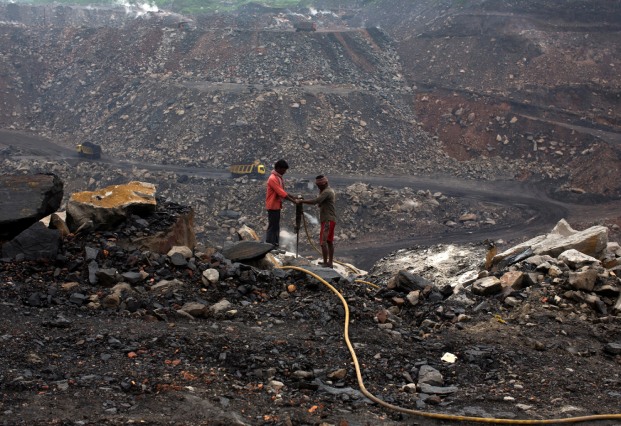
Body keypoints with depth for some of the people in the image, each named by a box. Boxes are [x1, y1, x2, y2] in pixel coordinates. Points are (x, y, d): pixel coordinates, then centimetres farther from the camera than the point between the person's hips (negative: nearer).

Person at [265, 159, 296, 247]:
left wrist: (294, 197, 7)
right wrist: (293, 201, -24)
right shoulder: (272, 179, -20)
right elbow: (281, 193, -25)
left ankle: (275, 245, 22)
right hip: (273, 206, -10)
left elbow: (282, 191, 17)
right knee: (272, 227, -7)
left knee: (276, 226, 15)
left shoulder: (279, 178, 11)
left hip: (277, 205, 10)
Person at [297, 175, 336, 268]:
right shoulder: (330, 191, 16)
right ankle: (330, 262, 18)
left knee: (323, 242, -11)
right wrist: (320, 192, 4)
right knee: (329, 242, 13)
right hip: (331, 220, 11)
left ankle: (325, 263, -11)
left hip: (327, 220, -11)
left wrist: (301, 201, -23)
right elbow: (320, 203, 16)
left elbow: (315, 201, -27)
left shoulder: (326, 192, -16)